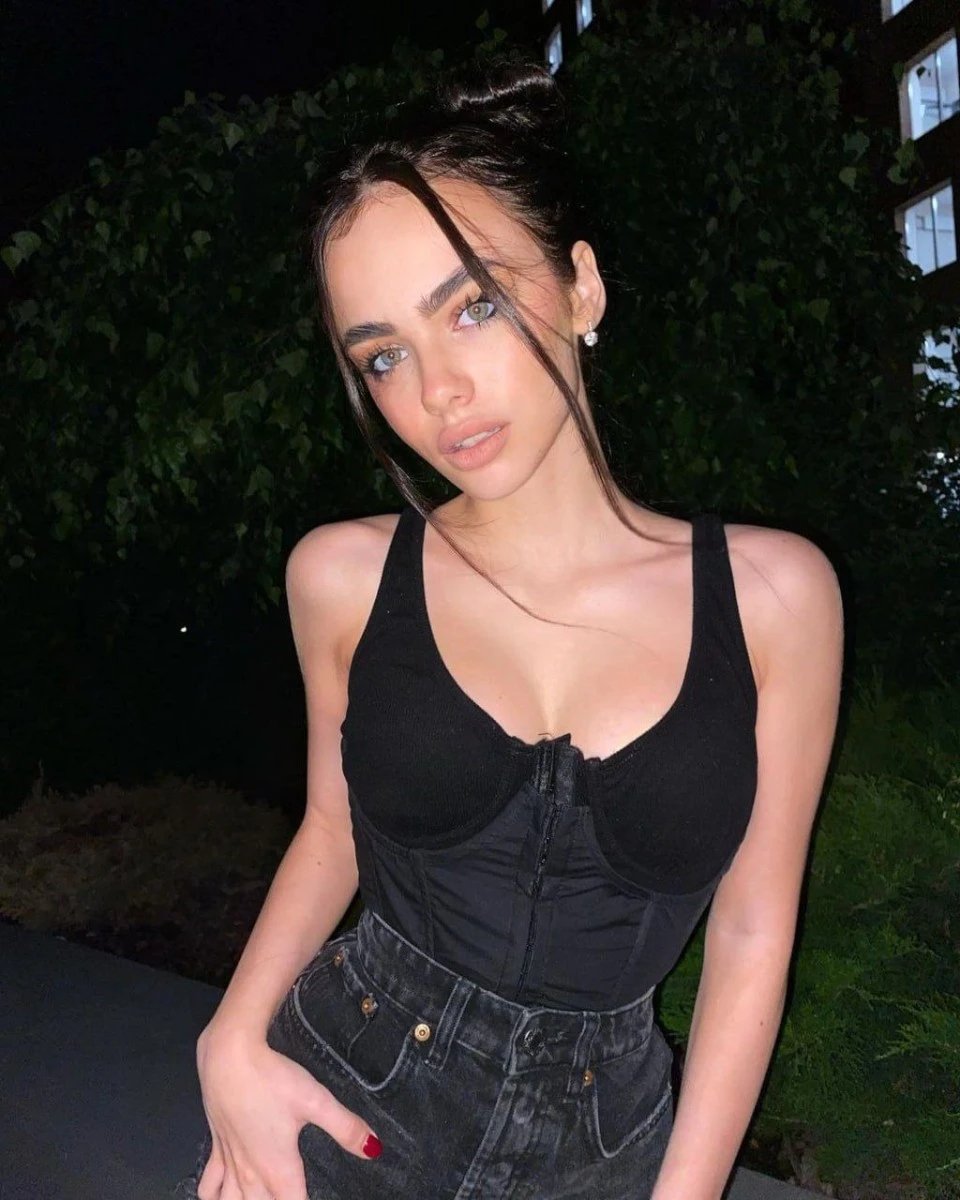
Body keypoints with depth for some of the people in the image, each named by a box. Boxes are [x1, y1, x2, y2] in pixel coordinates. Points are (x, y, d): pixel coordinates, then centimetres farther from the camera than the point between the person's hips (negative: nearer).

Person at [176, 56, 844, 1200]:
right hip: (336, 1102, 0)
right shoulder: (343, 577, -10)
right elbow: (333, 826, 4)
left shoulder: (770, 592, -12)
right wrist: (233, 1043, -8)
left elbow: (752, 930, -6)